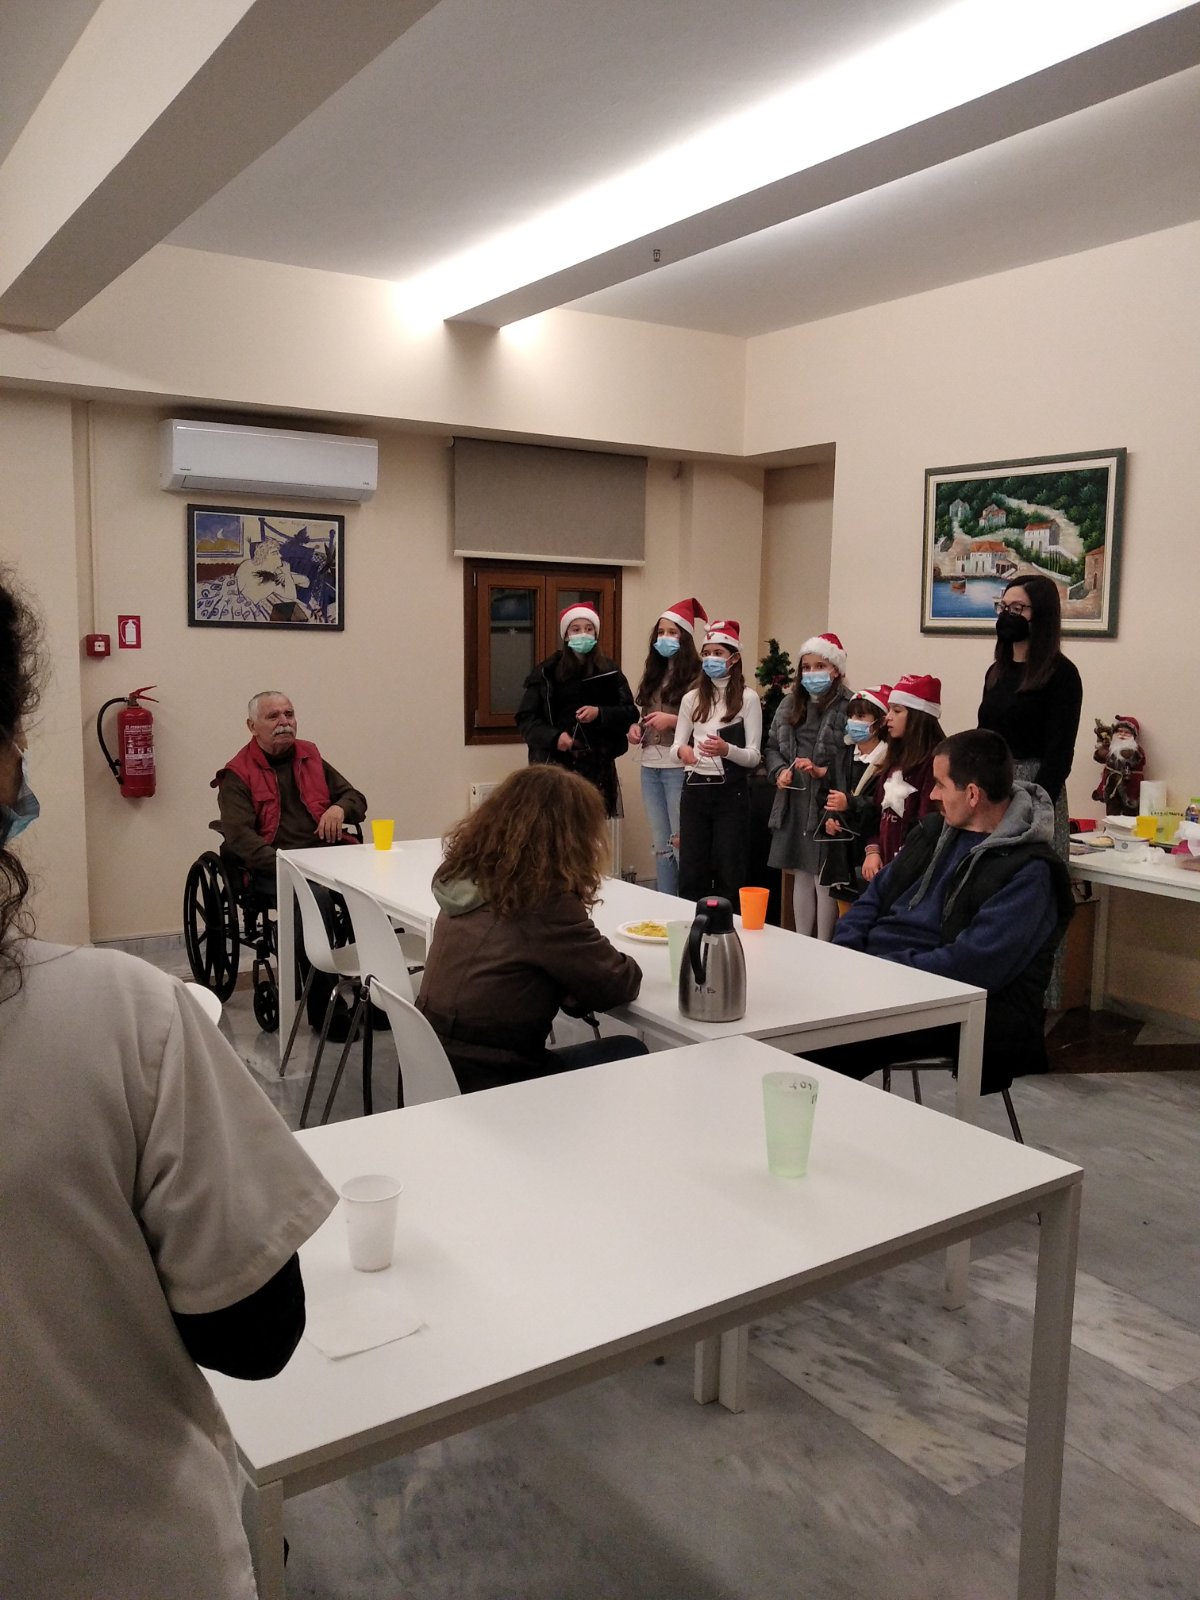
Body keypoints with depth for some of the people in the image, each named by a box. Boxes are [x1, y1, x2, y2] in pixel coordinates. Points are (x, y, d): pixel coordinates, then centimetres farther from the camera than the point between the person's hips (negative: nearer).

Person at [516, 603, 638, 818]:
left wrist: (600, 713, -11)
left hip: (598, 763, 1)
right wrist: (553, 737, -14)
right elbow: (526, 717, 3)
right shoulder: (547, 671, 6)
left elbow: (630, 713, 8)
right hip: (557, 761, -1)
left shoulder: (610, 671, 11)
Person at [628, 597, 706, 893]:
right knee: (661, 845, 13)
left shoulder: (696, 675, -7)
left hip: (679, 767, -7)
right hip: (650, 766, 7)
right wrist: (636, 727, 5)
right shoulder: (653, 672, 15)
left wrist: (673, 720, -19)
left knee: (681, 843, -4)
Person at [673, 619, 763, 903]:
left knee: (729, 872, 3)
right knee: (691, 870, 7)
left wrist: (726, 749, -26)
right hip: (695, 789, 4)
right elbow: (677, 745, 8)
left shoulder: (748, 698, -2)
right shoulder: (691, 698, 10)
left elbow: (753, 757, -6)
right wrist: (682, 750, -17)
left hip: (730, 792, -3)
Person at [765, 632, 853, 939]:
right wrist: (779, 771, 0)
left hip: (828, 807, -6)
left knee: (824, 880, 0)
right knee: (801, 876, 15)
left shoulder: (849, 707, -10)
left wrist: (822, 772, -20)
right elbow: (772, 746, 18)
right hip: (794, 805, 6)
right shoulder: (790, 704, 12)